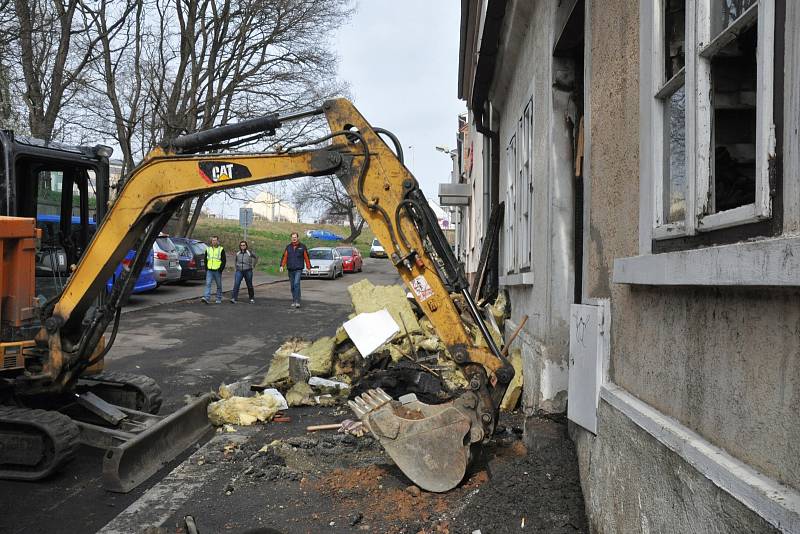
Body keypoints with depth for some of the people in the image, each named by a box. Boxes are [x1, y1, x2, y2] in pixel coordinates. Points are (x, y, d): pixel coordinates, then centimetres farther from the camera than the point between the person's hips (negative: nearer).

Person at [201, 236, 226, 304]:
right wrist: (206, 268, 4)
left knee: (219, 286, 6)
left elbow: (224, 261, -1)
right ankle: (206, 298, -19)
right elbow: (205, 260, 17)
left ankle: (219, 299, 16)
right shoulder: (208, 249, 13)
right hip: (209, 270, 2)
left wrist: (221, 269, -12)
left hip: (217, 271, -2)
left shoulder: (221, 249, 2)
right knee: (208, 284, -11)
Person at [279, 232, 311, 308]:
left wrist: (309, 267, 2)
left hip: (298, 269, -4)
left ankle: (297, 301, -19)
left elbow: (306, 257, 4)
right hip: (290, 269, 4)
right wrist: (282, 266, -7)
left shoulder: (302, 247, 2)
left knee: (296, 284, -18)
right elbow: (284, 257, 5)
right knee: (292, 286, 8)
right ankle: (293, 301, 18)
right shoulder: (288, 247, 9)